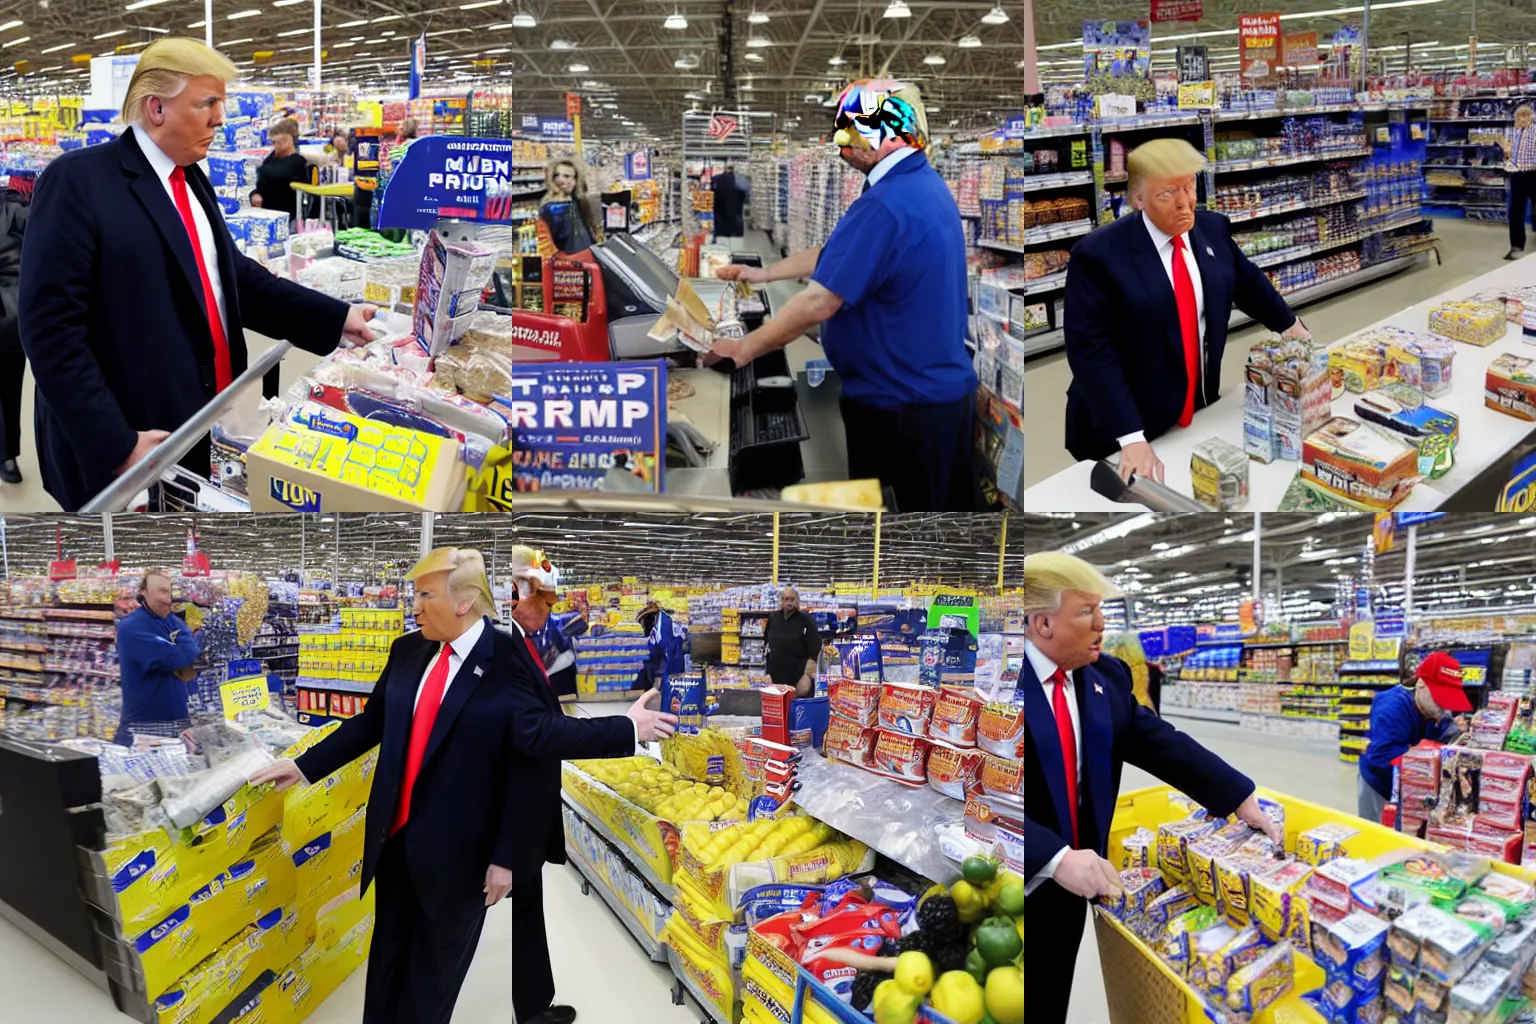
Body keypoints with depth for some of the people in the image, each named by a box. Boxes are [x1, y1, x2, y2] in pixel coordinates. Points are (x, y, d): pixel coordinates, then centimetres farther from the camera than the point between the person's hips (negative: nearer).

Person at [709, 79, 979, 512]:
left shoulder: (884, 205, -24)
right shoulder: (926, 183, 8)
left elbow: (818, 303, -26)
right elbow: (842, 254, 18)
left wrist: (744, 348, -15)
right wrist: (765, 273, 21)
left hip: (902, 404, -9)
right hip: (946, 389, 9)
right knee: (951, 504, 17)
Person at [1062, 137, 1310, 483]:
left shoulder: (1212, 229, 0)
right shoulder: (1099, 254, -19)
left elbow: (1247, 281, 20)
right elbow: (1091, 351, -23)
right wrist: (1132, 439, -29)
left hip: (1200, 414, 6)